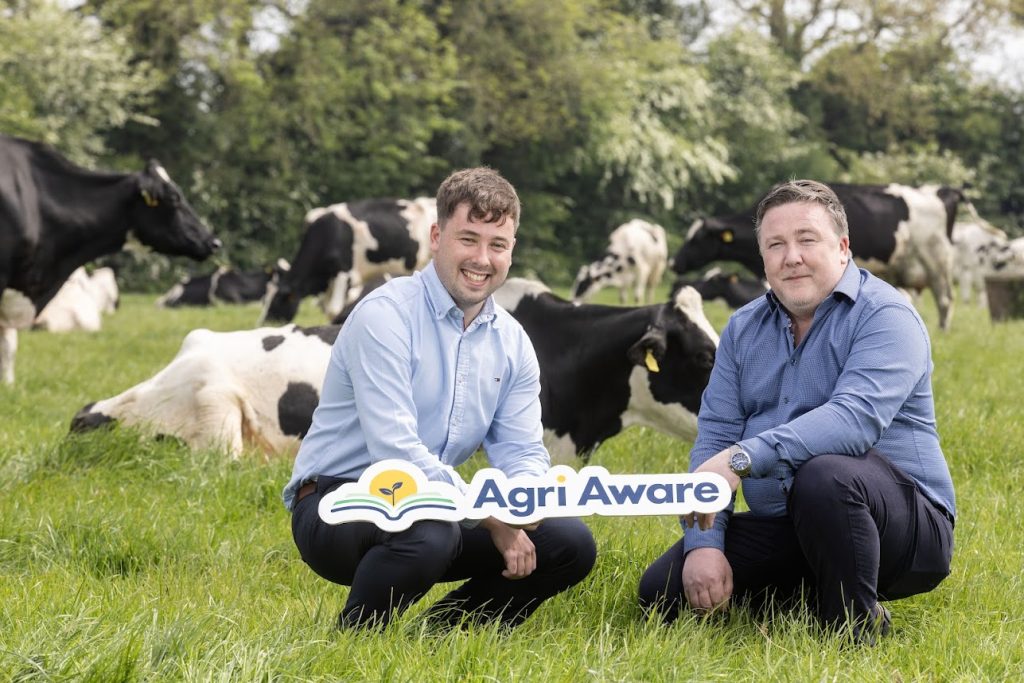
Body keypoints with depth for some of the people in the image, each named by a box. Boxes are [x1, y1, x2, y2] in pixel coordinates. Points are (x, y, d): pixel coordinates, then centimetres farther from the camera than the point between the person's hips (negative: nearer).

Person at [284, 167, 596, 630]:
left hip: (432, 505, 7)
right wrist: (490, 517, -24)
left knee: (571, 544, -6)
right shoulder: (386, 315, -17)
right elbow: (393, 449, -25)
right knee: (429, 534, -39)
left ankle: (443, 637, 10)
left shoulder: (512, 343, 7)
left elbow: (521, 451, 4)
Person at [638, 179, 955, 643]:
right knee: (661, 591, -6)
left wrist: (743, 458, -38)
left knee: (824, 474, -38)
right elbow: (714, 438, 4)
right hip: (782, 531, 7)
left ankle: (855, 630, -16)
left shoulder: (885, 316, -11)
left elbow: (855, 417, -29)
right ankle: (811, 598, 11)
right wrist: (704, 543, -12)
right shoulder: (744, 329, 11)